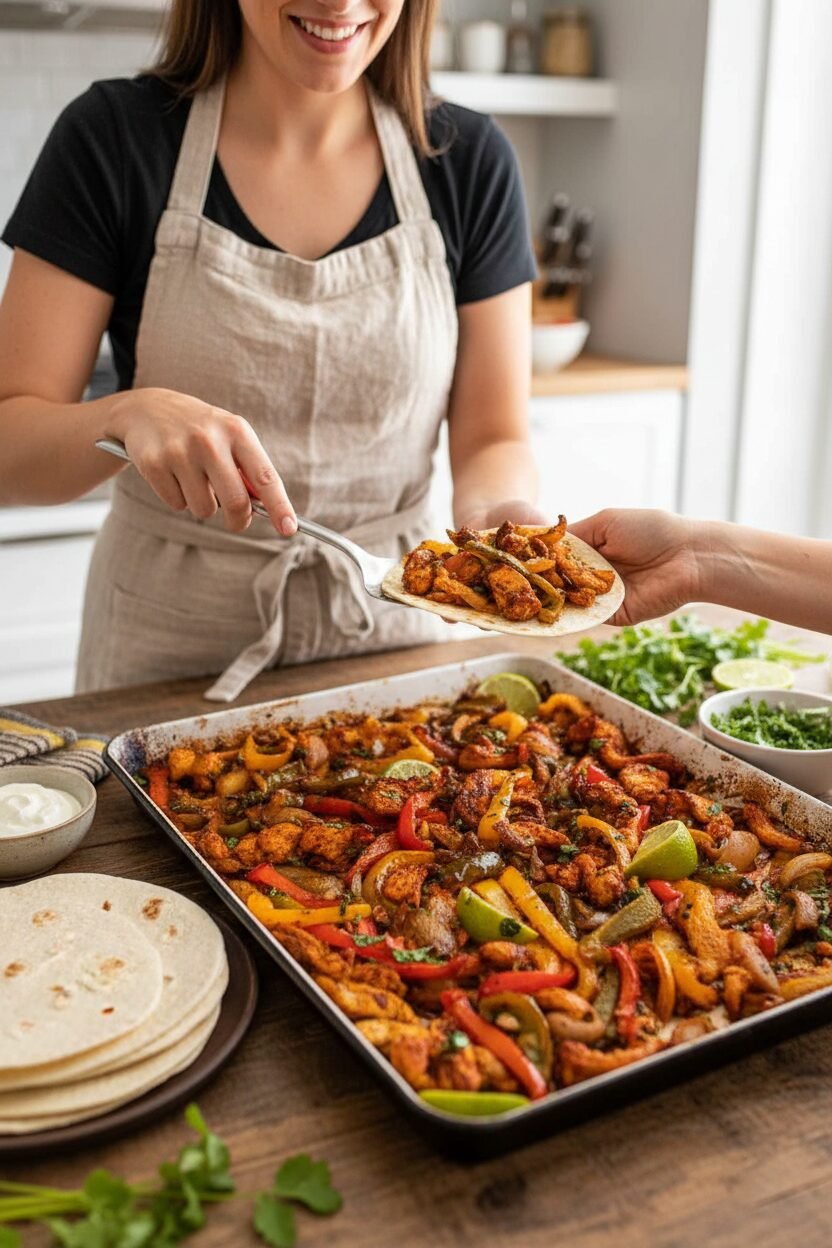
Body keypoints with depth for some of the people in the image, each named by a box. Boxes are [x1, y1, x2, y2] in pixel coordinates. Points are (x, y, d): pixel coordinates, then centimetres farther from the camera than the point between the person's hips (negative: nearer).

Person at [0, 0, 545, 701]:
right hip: (169, 646, -1)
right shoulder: (114, 139, -9)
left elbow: (493, 438, -2)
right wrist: (129, 415, -31)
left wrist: (494, 511, -23)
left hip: (390, 636, 2)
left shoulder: (469, 162, -4)